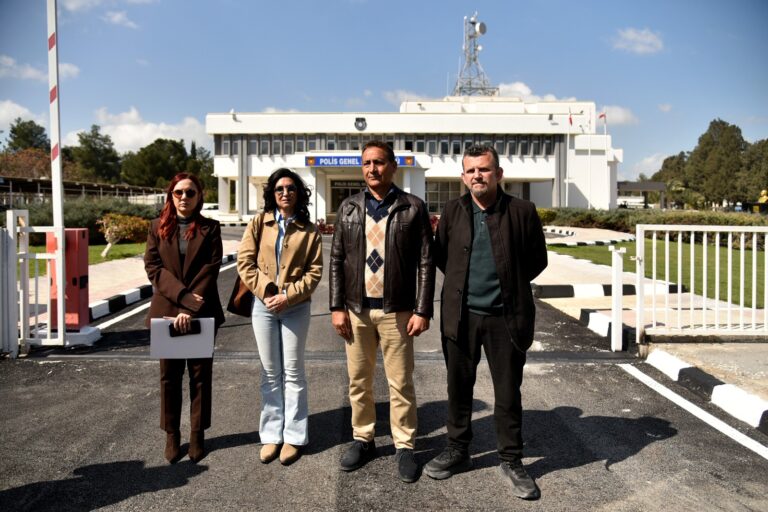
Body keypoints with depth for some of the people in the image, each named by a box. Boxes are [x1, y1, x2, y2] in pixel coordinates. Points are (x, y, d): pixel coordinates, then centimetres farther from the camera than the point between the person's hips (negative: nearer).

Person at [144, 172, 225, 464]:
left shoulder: (210, 228, 1)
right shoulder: (158, 227, 6)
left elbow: (210, 270, -7)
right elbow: (152, 267, -3)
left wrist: (190, 308, -16)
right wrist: (183, 296, -16)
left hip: (202, 313, -1)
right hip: (166, 311, 1)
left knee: (200, 375, 7)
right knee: (169, 376, 9)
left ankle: (197, 435, 19)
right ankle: (171, 435, 21)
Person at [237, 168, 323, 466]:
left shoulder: (309, 231, 0)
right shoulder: (259, 224, 3)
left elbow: (315, 271, -4)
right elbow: (244, 261, -1)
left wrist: (289, 296, -14)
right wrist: (265, 292, -11)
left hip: (296, 307, -1)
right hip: (263, 305, 2)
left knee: (293, 372, 5)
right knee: (270, 373, 10)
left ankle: (294, 436, 15)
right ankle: (271, 434, 20)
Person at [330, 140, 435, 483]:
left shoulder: (413, 207, -1)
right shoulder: (348, 208, 7)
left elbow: (426, 262, -3)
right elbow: (337, 260, 7)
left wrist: (422, 310, -9)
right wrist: (337, 307, 1)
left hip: (396, 310, -3)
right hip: (356, 309, 3)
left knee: (400, 383, 5)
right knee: (358, 381, 12)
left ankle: (404, 447, 21)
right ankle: (362, 439, 29)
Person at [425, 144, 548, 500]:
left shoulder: (522, 212, -5)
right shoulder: (452, 211, 3)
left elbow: (538, 259, 3)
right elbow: (440, 255, 12)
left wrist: (509, 285, 3)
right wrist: (462, 284, 3)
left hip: (505, 317, -2)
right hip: (460, 315, 3)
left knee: (508, 392, 9)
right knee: (458, 387, 14)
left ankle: (511, 461, 25)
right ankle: (457, 451, 33)